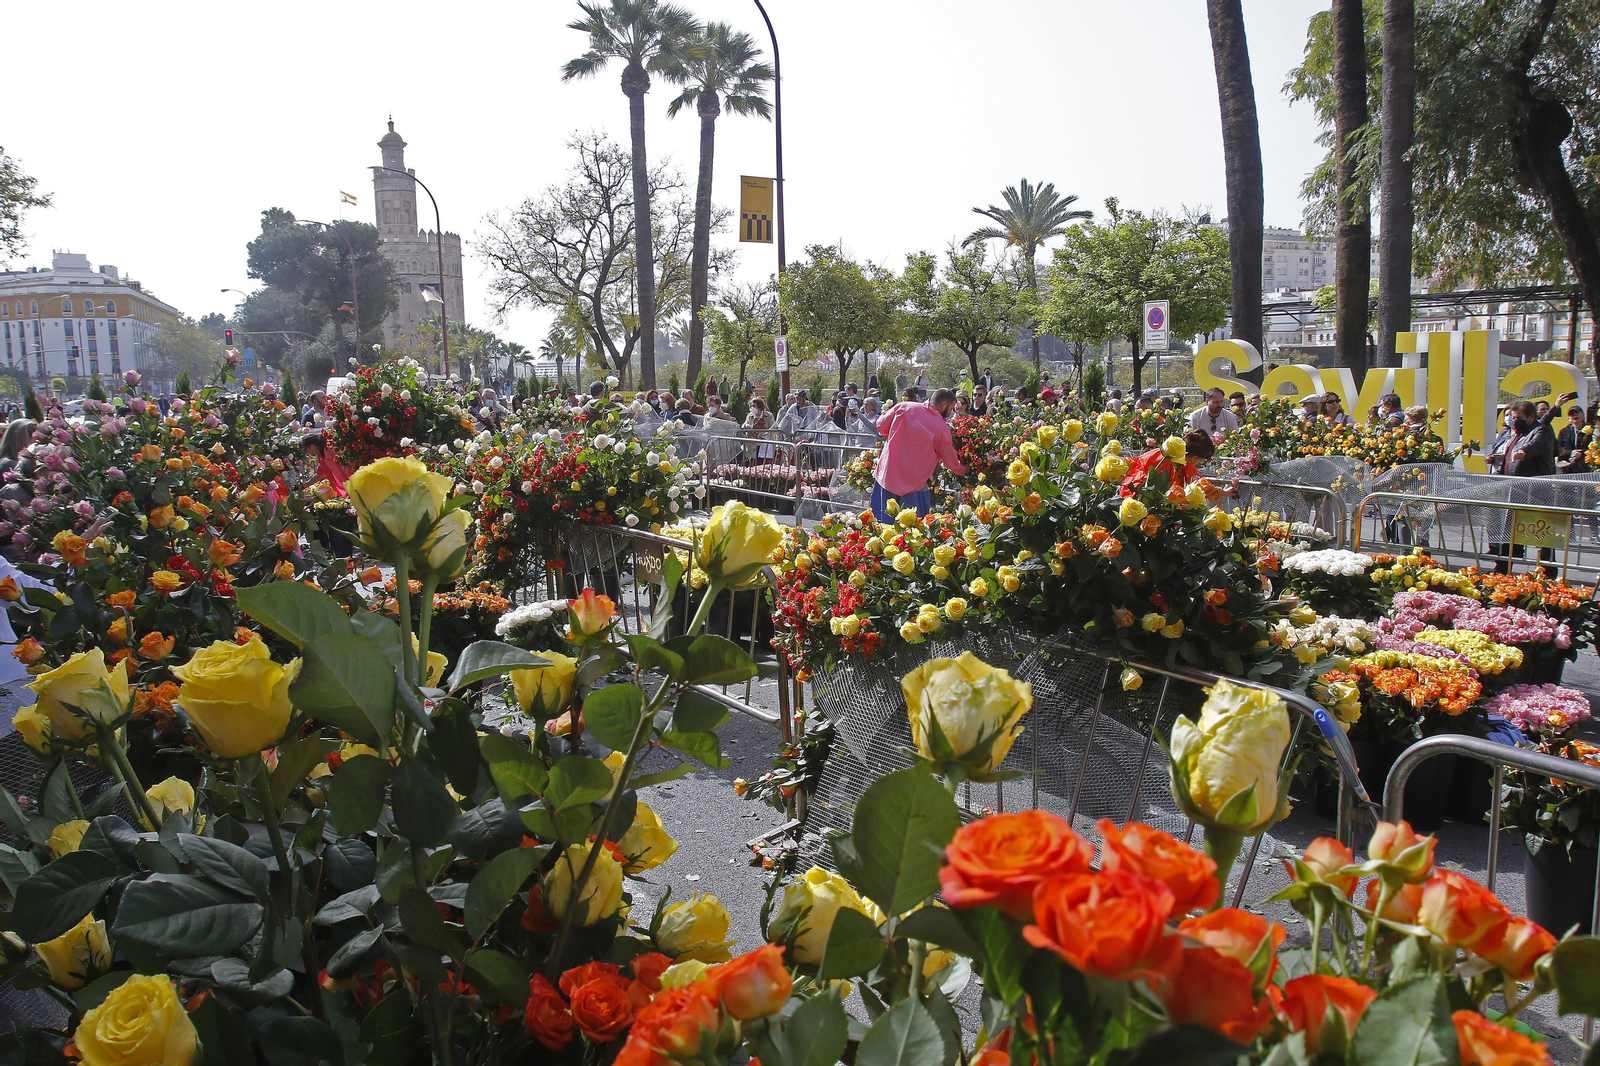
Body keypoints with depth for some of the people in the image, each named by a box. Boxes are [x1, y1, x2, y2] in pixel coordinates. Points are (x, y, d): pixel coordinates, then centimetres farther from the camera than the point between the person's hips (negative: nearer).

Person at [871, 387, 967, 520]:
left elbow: (881, 426, 6)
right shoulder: (942, 428, -7)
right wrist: (962, 469, 24)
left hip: (887, 473, 3)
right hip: (913, 483, -3)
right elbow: (951, 462, 3)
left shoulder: (903, 407, -2)